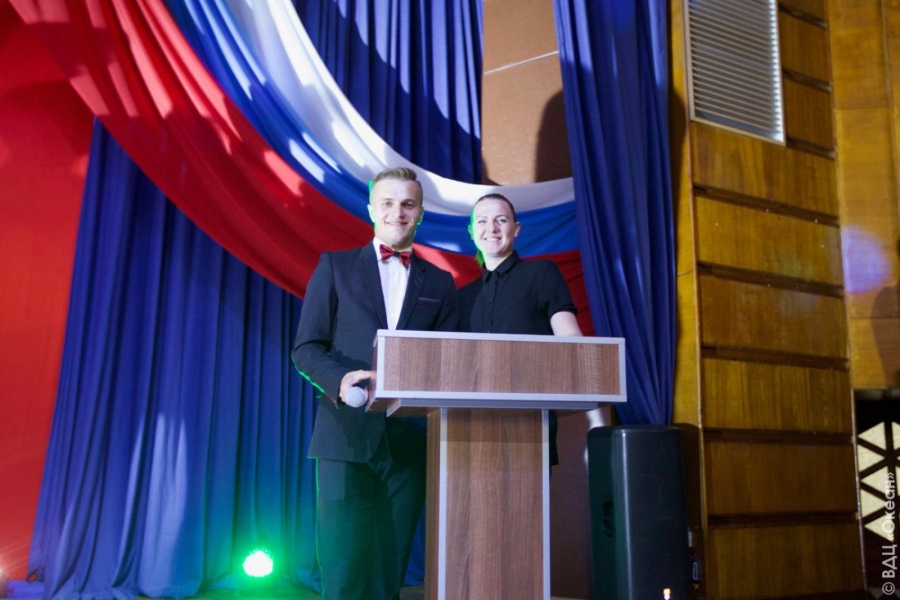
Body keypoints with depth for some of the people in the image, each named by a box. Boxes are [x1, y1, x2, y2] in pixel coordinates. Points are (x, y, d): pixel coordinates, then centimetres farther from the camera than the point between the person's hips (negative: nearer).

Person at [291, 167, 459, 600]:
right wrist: (340, 379, -18)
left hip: (410, 442, 2)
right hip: (346, 437, -2)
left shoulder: (440, 283, 14)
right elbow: (306, 348, 3)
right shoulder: (335, 267, 8)